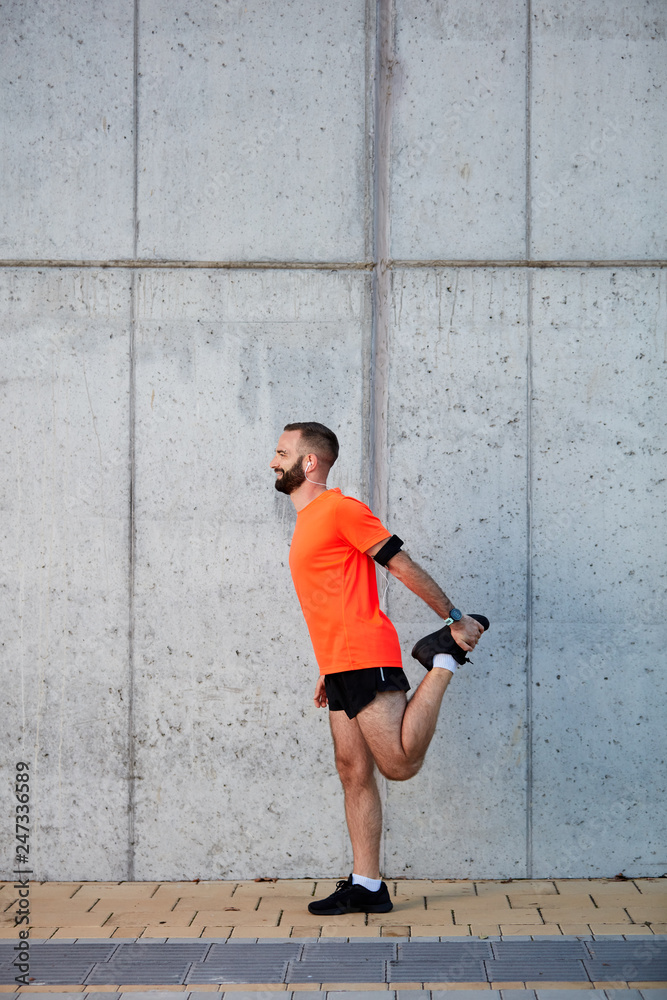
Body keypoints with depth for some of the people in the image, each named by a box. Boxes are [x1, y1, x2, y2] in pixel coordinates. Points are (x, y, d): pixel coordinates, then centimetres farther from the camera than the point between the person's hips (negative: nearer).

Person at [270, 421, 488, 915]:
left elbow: (404, 567, -9)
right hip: (341, 668, 9)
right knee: (354, 773, 6)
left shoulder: (340, 509, -7)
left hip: (367, 658, -9)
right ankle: (366, 887, 9)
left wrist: (455, 618, -10)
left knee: (400, 763, -14)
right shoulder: (307, 522, 22)